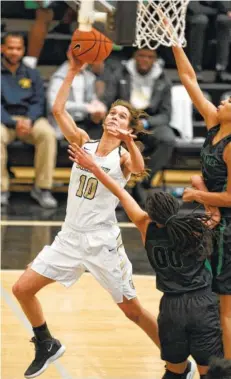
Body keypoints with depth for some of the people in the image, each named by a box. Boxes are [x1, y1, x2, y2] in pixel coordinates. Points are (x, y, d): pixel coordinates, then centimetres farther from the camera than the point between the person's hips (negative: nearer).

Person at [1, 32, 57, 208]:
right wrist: (14, 123, -18)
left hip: (30, 119, 2)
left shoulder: (32, 75, 17)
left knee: (48, 133, -31)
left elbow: (38, 102, 8)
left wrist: (28, 121, -15)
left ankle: (43, 188, -25)